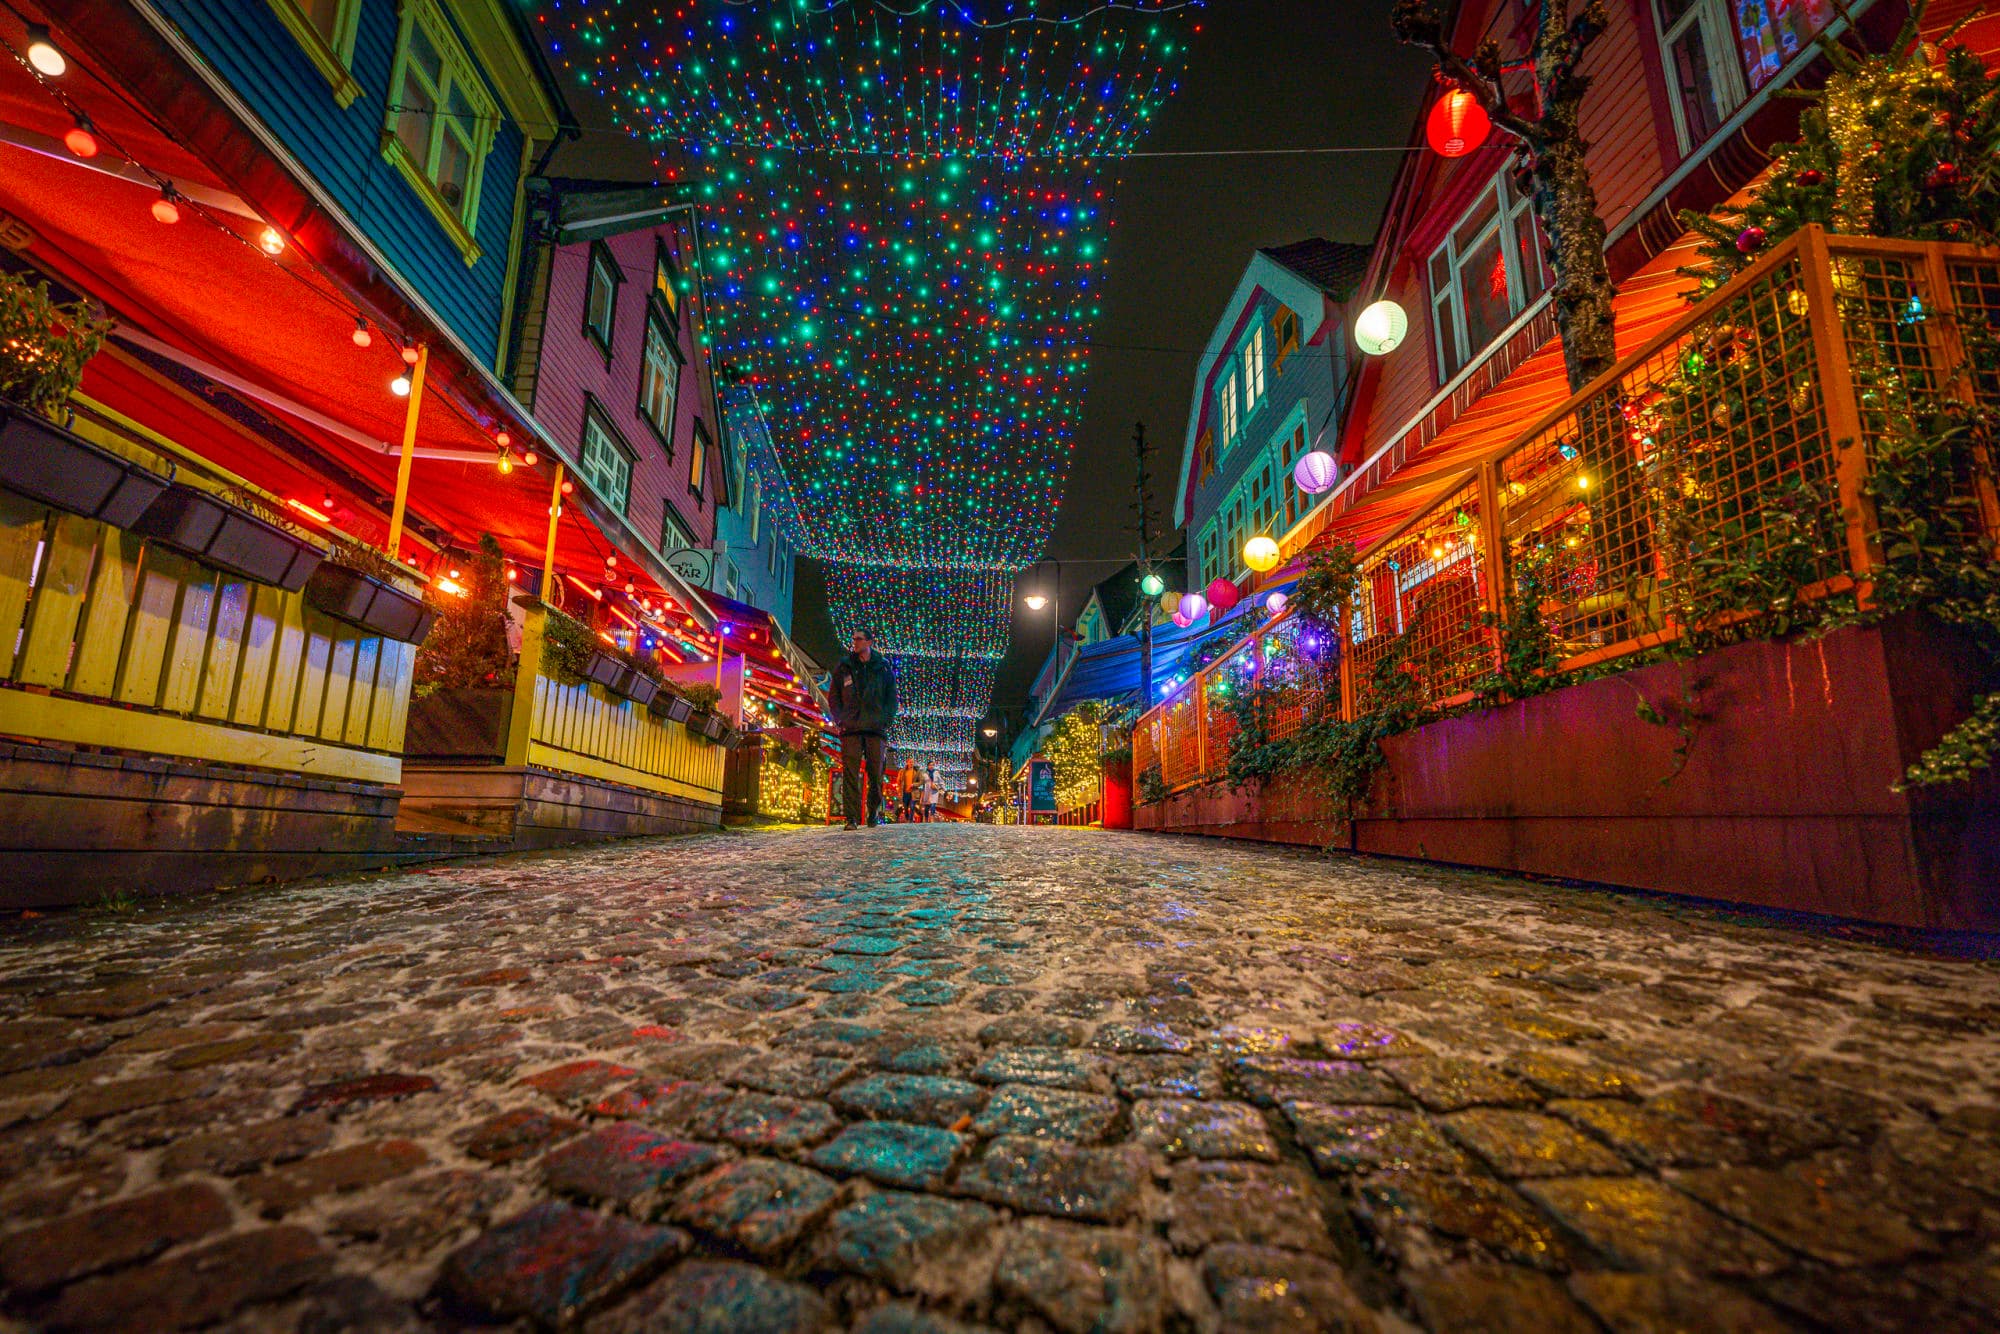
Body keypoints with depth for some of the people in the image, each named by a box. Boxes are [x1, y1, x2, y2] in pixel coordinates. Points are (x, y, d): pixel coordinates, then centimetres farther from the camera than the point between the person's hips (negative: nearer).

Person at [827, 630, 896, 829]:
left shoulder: (883, 669, 10)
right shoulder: (843, 668, 10)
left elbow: (892, 698, 13)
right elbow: (832, 697, 12)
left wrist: (886, 721, 0)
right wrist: (840, 720, -1)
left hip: (876, 730, 0)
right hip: (850, 729, 0)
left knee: (876, 774, 3)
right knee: (850, 775, -7)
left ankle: (874, 814, 18)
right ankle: (851, 818, -5)